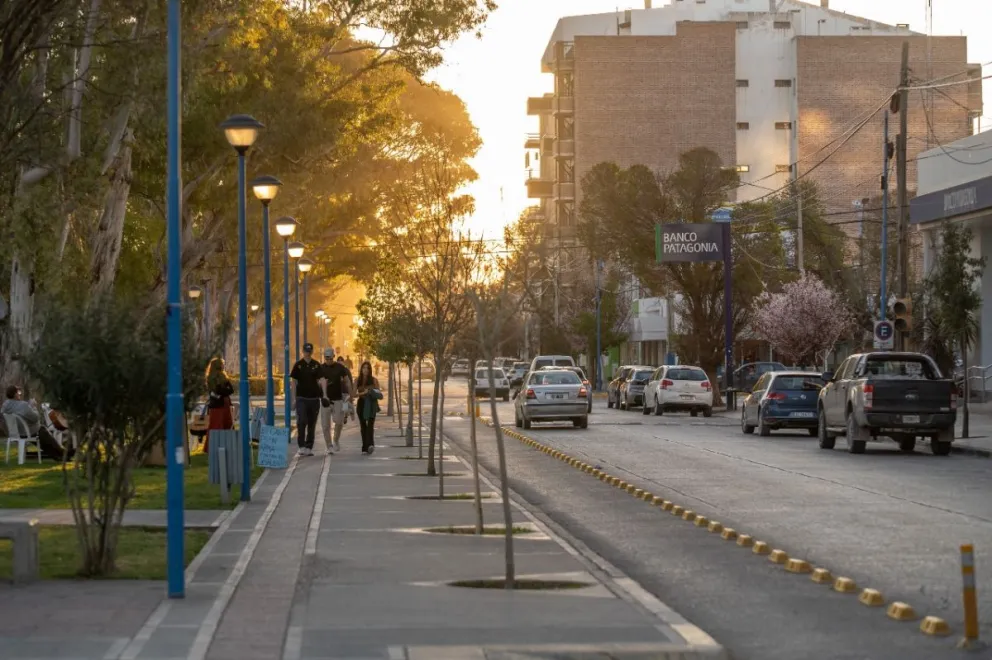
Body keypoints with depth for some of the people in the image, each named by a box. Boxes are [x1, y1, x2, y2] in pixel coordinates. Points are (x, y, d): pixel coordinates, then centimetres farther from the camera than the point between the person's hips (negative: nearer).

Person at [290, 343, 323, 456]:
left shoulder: (317, 365, 5)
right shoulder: (298, 365, 1)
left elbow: (320, 380, -2)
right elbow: (294, 381, 4)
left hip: (314, 397, 2)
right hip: (301, 398, -2)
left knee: (312, 424, 6)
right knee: (301, 421, -13)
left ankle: (309, 447, 14)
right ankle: (301, 446, -8)